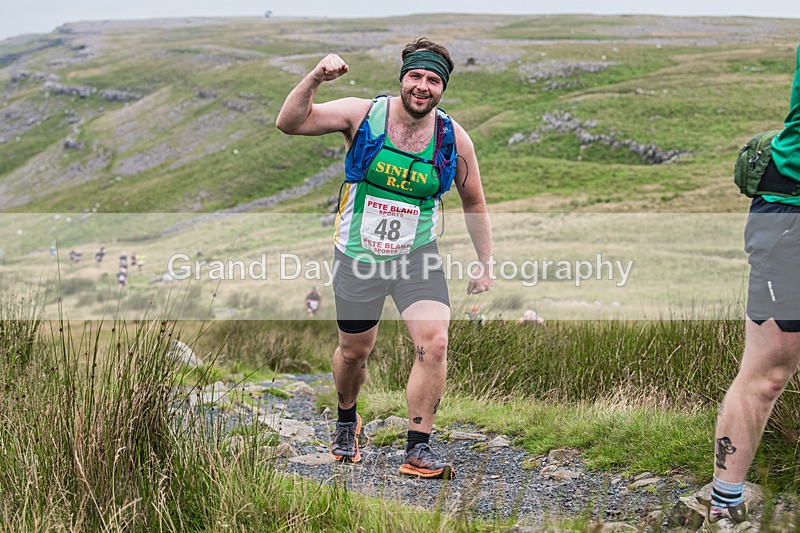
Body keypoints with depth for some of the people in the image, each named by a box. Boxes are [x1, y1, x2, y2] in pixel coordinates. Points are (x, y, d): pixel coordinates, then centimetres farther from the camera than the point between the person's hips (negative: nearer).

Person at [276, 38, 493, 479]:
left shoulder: (454, 139, -6)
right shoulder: (362, 115, -11)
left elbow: (473, 202, 8)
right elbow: (289, 123, -15)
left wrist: (486, 264, 8)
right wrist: (315, 79, -31)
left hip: (417, 256, 1)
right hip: (358, 257, 0)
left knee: (434, 342, -19)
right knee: (354, 351, 13)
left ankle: (418, 450, -8)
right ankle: (346, 422, 45)